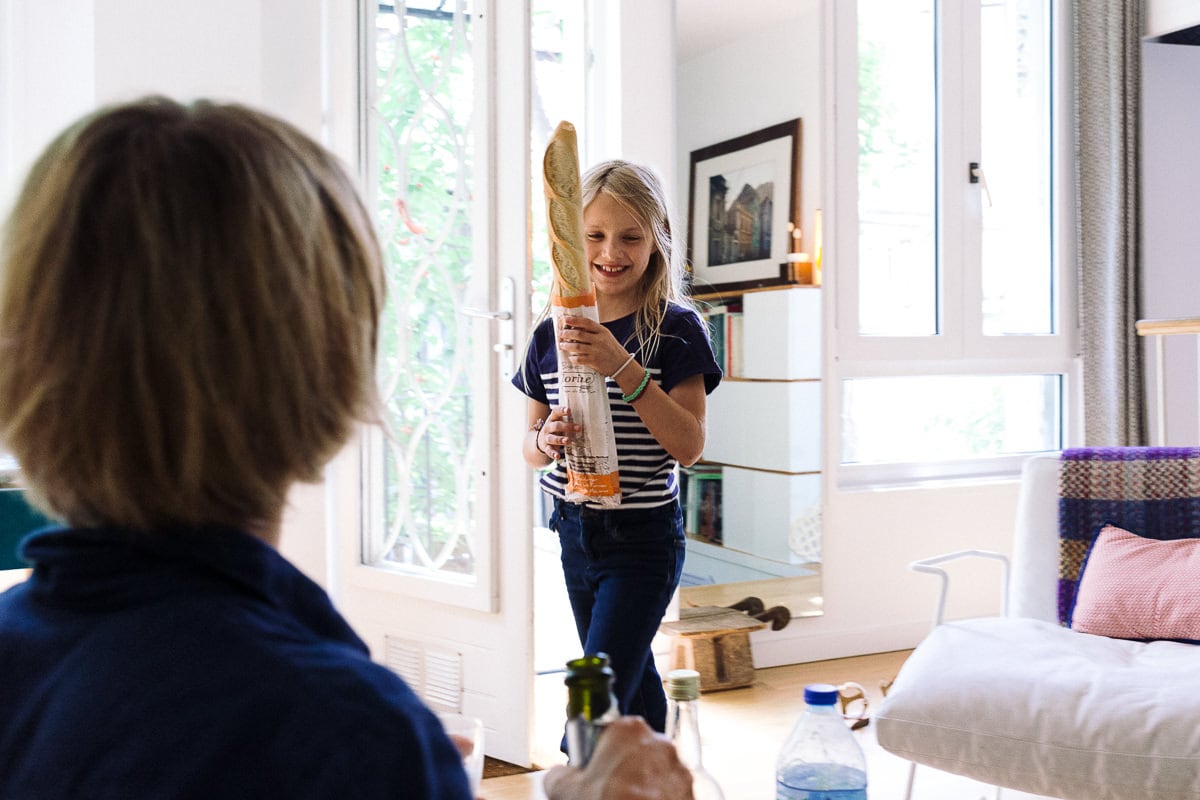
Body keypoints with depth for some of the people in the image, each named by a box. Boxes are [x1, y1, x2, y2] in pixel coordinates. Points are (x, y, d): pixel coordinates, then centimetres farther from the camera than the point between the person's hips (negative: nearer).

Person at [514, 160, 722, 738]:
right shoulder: (551, 335, 3)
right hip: (576, 532, 5)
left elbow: (688, 445, -16)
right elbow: (530, 444, 9)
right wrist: (545, 440, -16)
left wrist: (624, 368, -27)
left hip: (644, 538, -5)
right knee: (633, 685, 20)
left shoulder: (675, 329, -10)